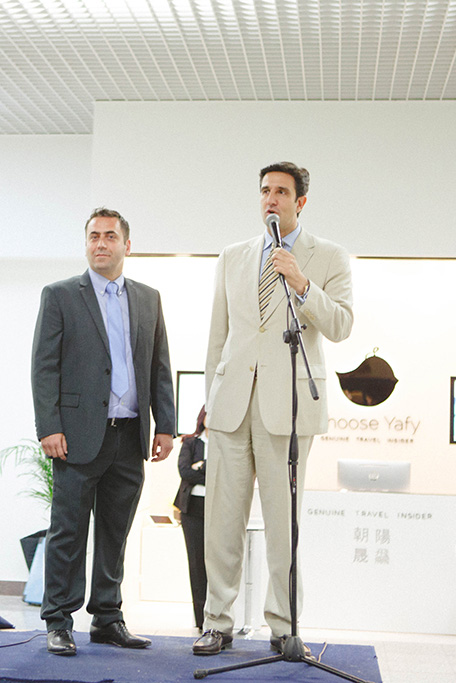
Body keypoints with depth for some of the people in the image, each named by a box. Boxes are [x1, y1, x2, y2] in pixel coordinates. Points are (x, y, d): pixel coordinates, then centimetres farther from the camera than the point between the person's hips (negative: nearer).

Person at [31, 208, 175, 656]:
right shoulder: (60, 295, 3)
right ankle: (59, 624, 8)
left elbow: (160, 368, 15)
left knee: (115, 534, 9)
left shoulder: (148, 299, 15)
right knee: (68, 532, -1)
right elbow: (44, 367, -2)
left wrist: (165, 426, 7)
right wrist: (48, 428, -11)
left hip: (130, 437, 4)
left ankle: (107, 619, 18)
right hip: (79, 435, -4)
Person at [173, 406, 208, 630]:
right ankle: (202, 619, 2)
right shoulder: (190, 443, 11)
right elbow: (184, 471, -4)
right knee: (197, 562, -2)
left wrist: (203, 466, -10)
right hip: (194, 507, 1)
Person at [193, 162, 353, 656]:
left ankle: (284, 625, 10)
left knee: (283, 519, -1)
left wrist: (301, 284, -15)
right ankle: (217, 624, 10)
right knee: (223, 517, 2)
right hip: (232, 400, 3)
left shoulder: (329, 258, 7)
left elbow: (340, 327, -3)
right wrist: (210, 395, 15)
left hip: (287, 400, -3)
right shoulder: (232, 258, 17)